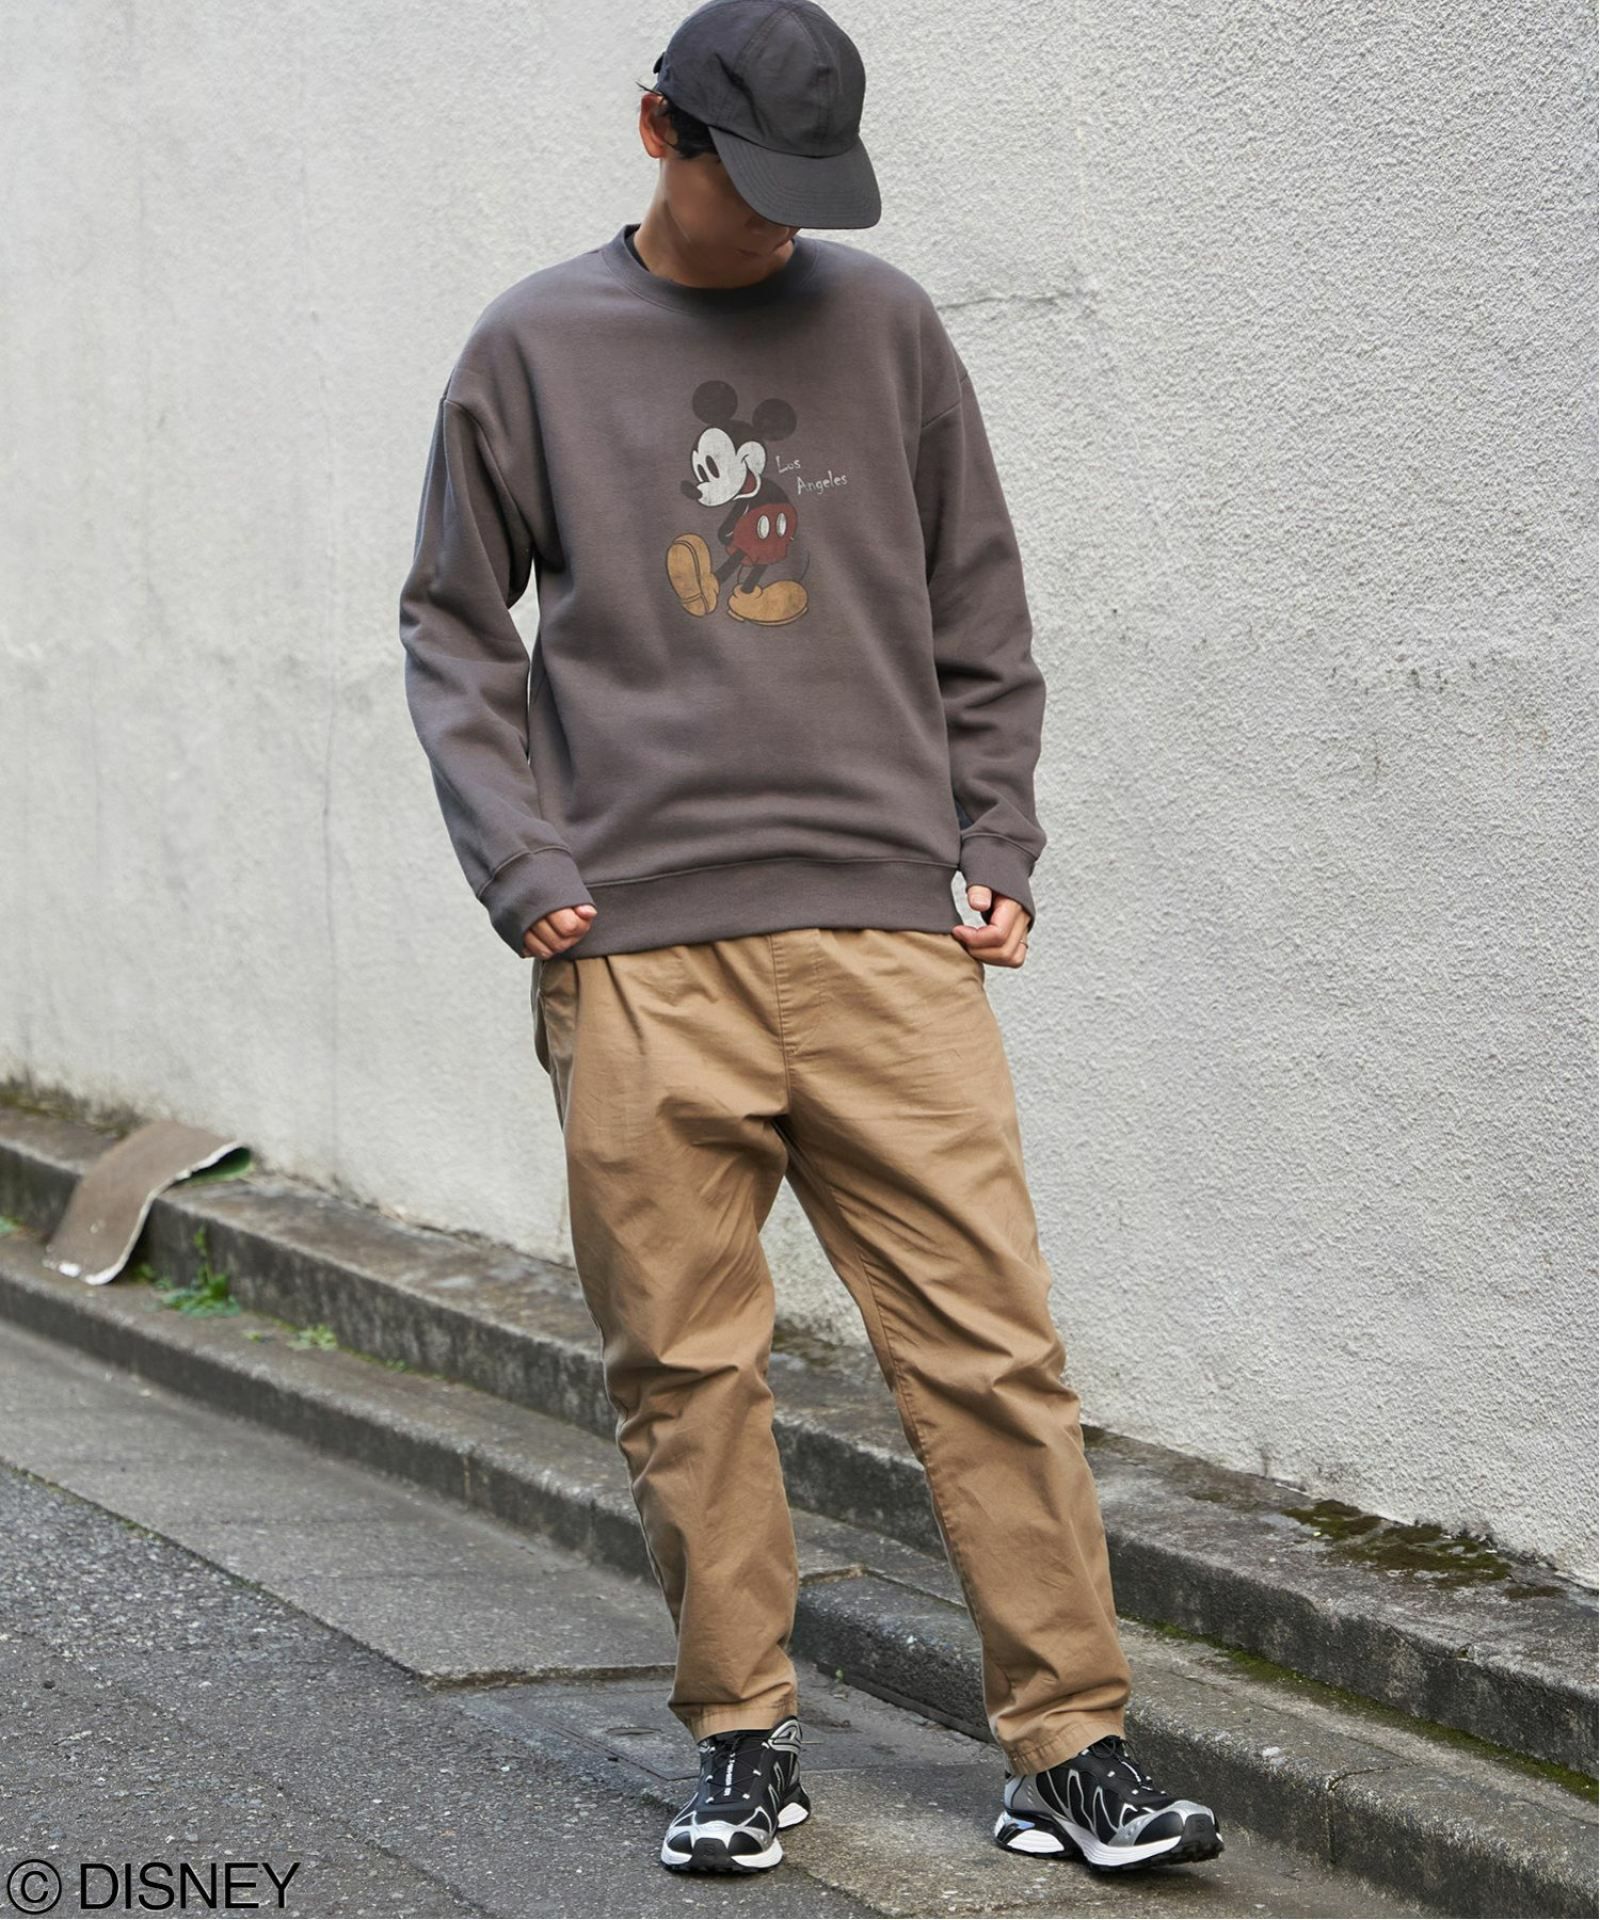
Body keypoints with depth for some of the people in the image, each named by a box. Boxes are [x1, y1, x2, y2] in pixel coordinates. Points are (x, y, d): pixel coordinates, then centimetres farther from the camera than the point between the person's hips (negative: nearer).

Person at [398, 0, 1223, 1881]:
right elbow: (453, 628, 11)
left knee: (990, 1342, -4)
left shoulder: (882, 326, 11)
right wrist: (523, 866, -1)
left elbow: (978, 616, 16)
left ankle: (1071, 1747, 1)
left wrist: (997, 850, 6)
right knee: (685, 1370, 2)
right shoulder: (534, 349, 8)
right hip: (633, 958, 0)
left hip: (890, 941, 1)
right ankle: (741, 1741, 14)